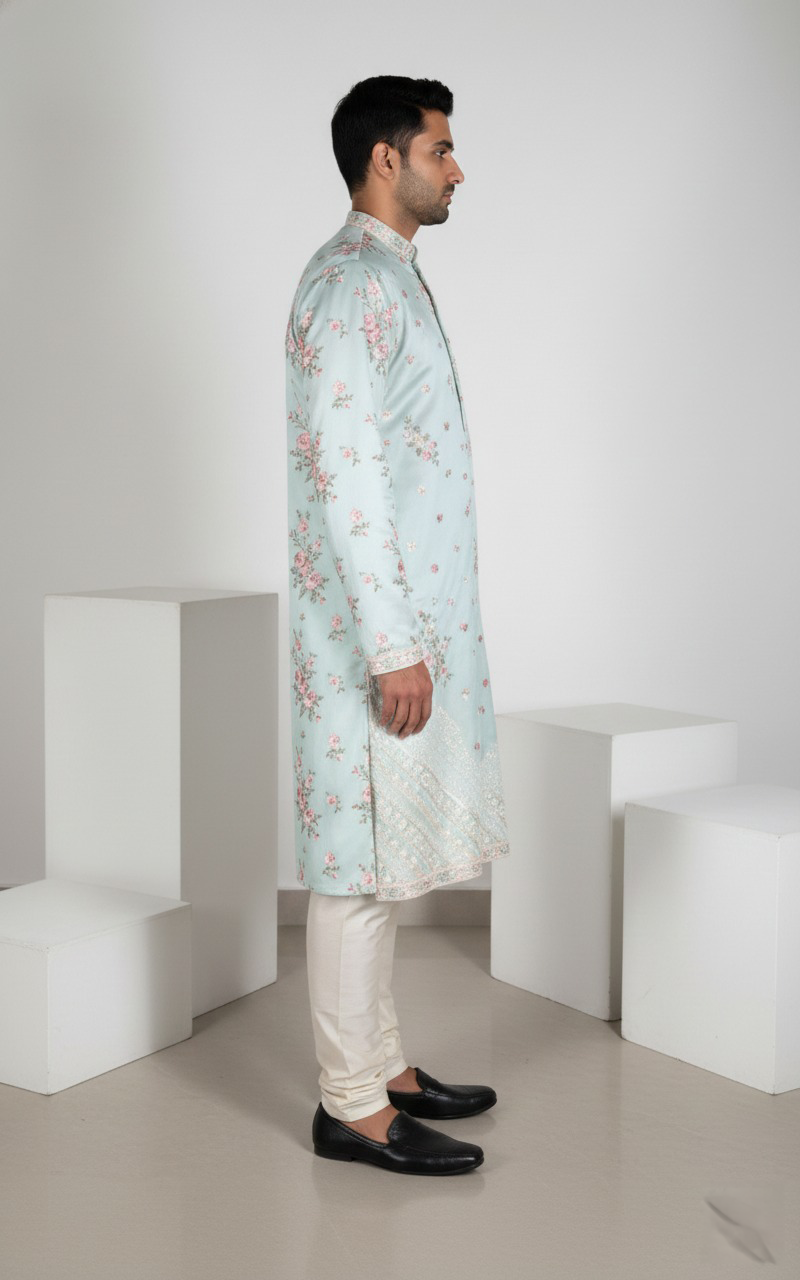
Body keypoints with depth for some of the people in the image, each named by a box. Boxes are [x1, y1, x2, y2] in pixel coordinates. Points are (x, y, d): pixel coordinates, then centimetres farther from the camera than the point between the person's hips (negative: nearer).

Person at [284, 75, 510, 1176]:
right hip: (374, 628, -10)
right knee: (363, 860, -3)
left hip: (411, 616, 10)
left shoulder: (390, 278, 17)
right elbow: (343, 476, -22)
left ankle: (382, 1064, 27)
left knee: (384, 856, 16)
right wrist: (394, 649, -23)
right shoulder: (352, 282, -15)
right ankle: (352, 1106, 7)